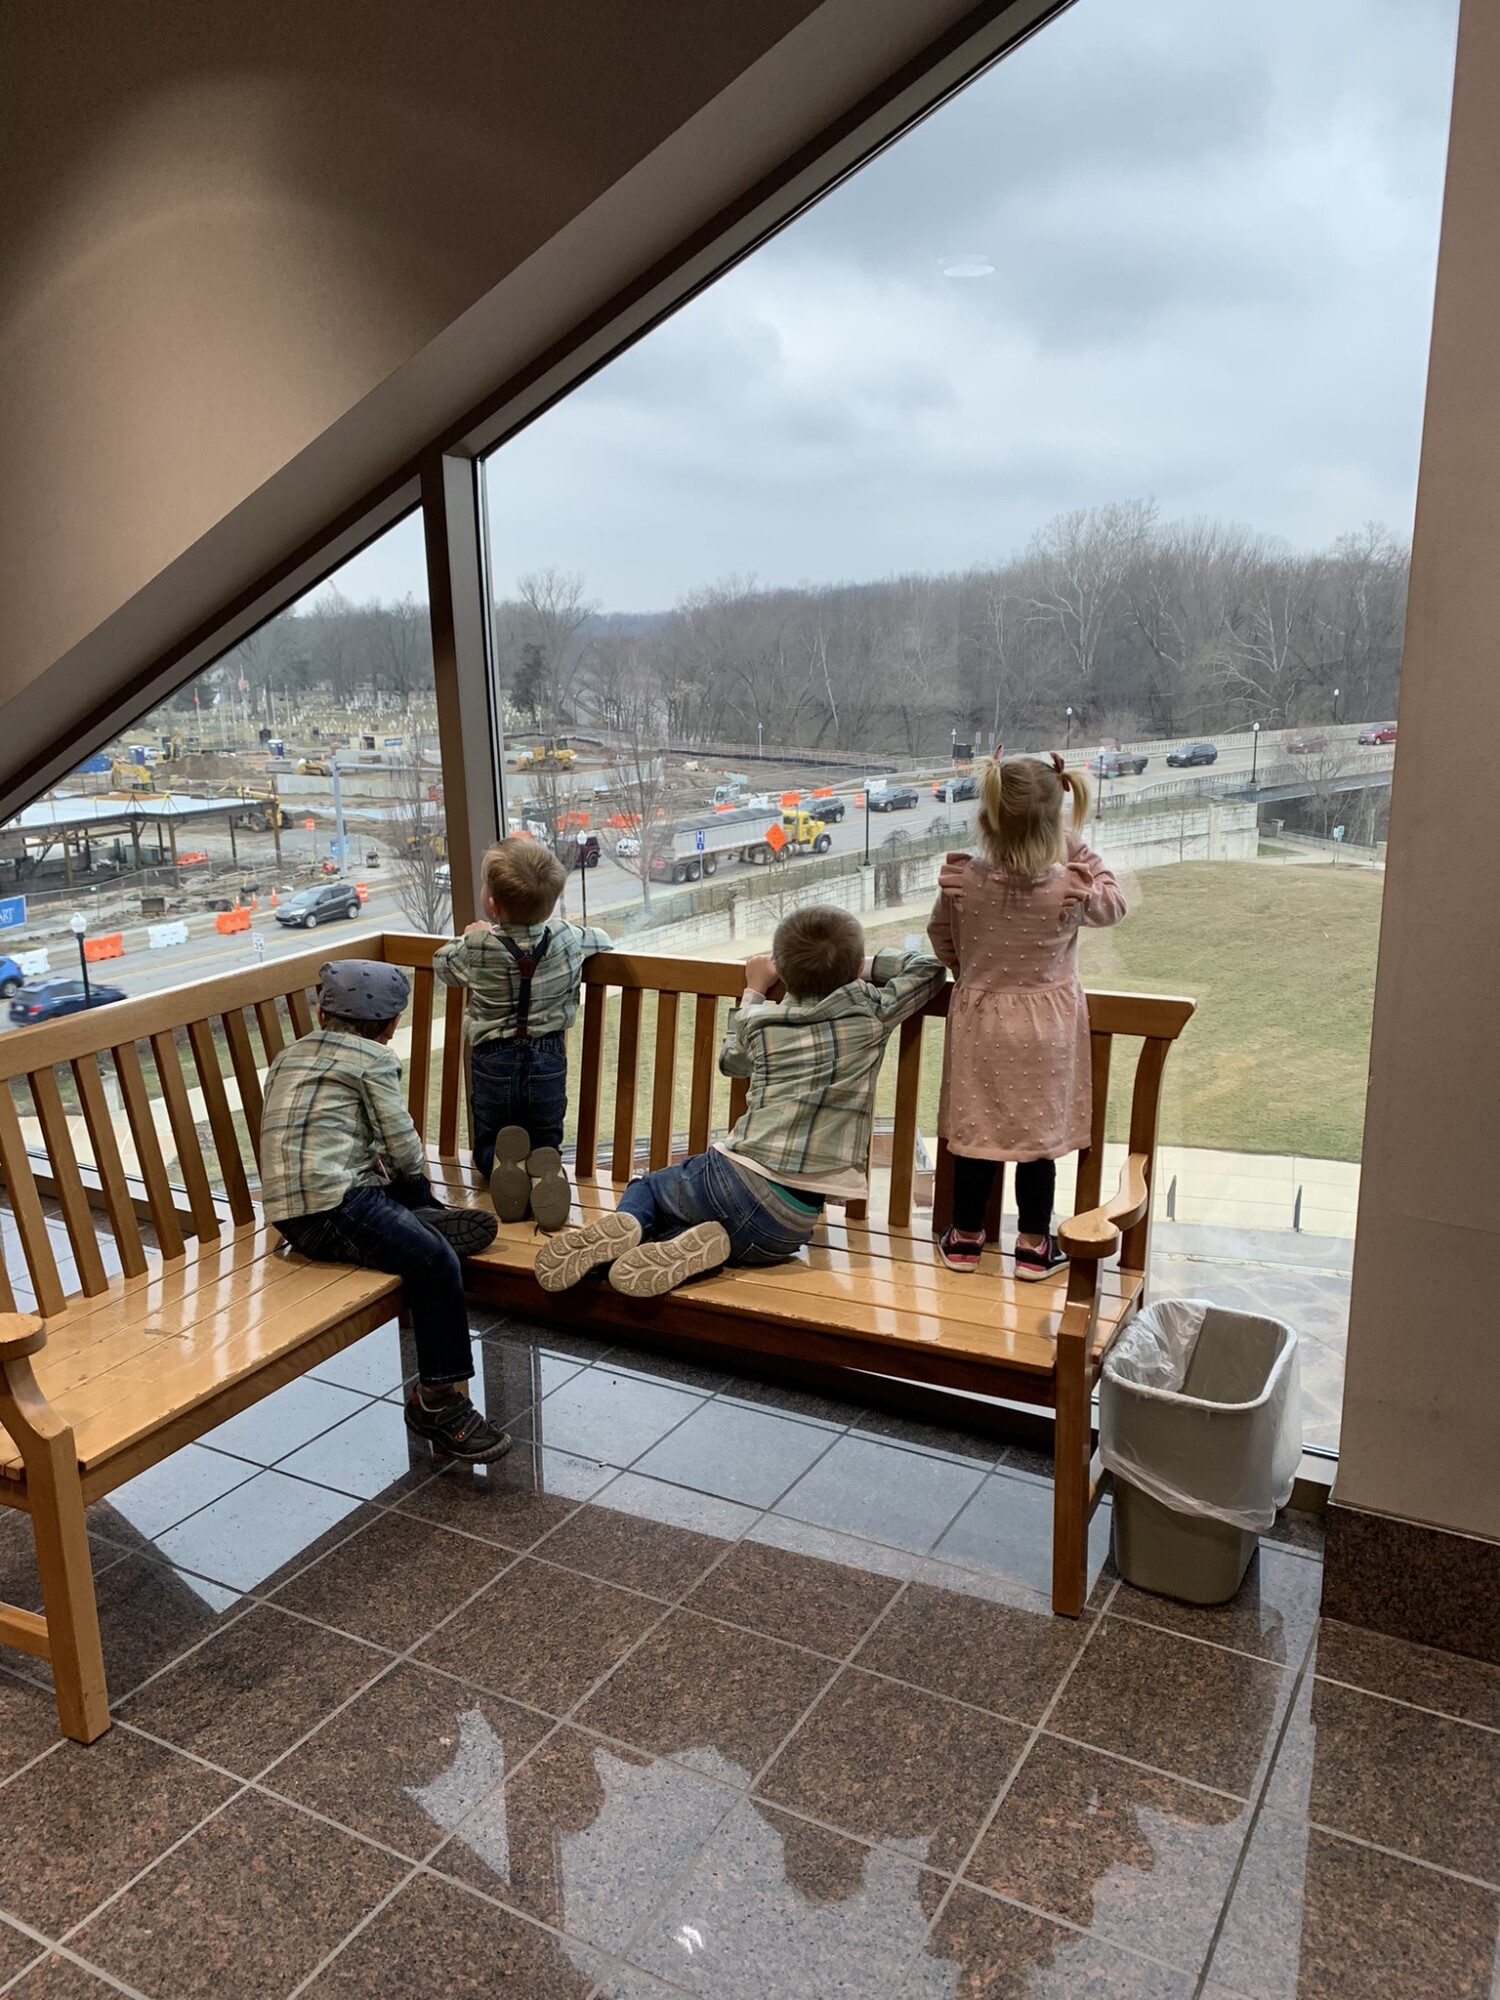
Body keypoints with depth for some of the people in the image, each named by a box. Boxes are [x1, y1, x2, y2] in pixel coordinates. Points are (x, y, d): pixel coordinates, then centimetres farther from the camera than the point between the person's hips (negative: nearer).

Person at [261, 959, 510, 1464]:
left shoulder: (289, 1056, 23)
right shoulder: (373, 1058, 1)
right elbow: (407, 1154, -3)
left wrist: (383, 1167, 26)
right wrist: (405, 1173, 19)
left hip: (291, 1209, 9)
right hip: (333, 1206, -9)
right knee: (437, 1260, -20)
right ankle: (439, 1400, -21)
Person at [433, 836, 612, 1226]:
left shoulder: (476, 947, -12)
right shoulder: (566, 938, -7)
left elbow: (441, 965, 10)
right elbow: (602, 939, 15)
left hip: (493, 1064, -1)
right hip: (548, 1063, 1)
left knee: (487, 1146, 21)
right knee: (546, 1145, 19)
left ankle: (504, 1160, -16)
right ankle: (544, 1168, -18)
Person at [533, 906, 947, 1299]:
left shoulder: (760, 1020, 10)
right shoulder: (870, 1012, 3)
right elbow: (928, 968, 19)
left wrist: (754, 992, 42)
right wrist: (868, 966, 28)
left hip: (733, 1177, 1)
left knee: (645, 1188, 28)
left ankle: (627, 1226, -6)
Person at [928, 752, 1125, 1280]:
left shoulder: (963, 882, -17)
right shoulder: (1069, 886, -19)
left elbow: (942, 939, 3)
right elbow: (1113, 905, 5)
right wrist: (1083, 858, -3)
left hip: (980, 1021, 1)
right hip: (1047, 1025, -1)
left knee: (972, 1129, 13)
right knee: (1040, 1134, 11)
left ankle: (966, 1236, 26)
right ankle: (1034, 1244, 21)